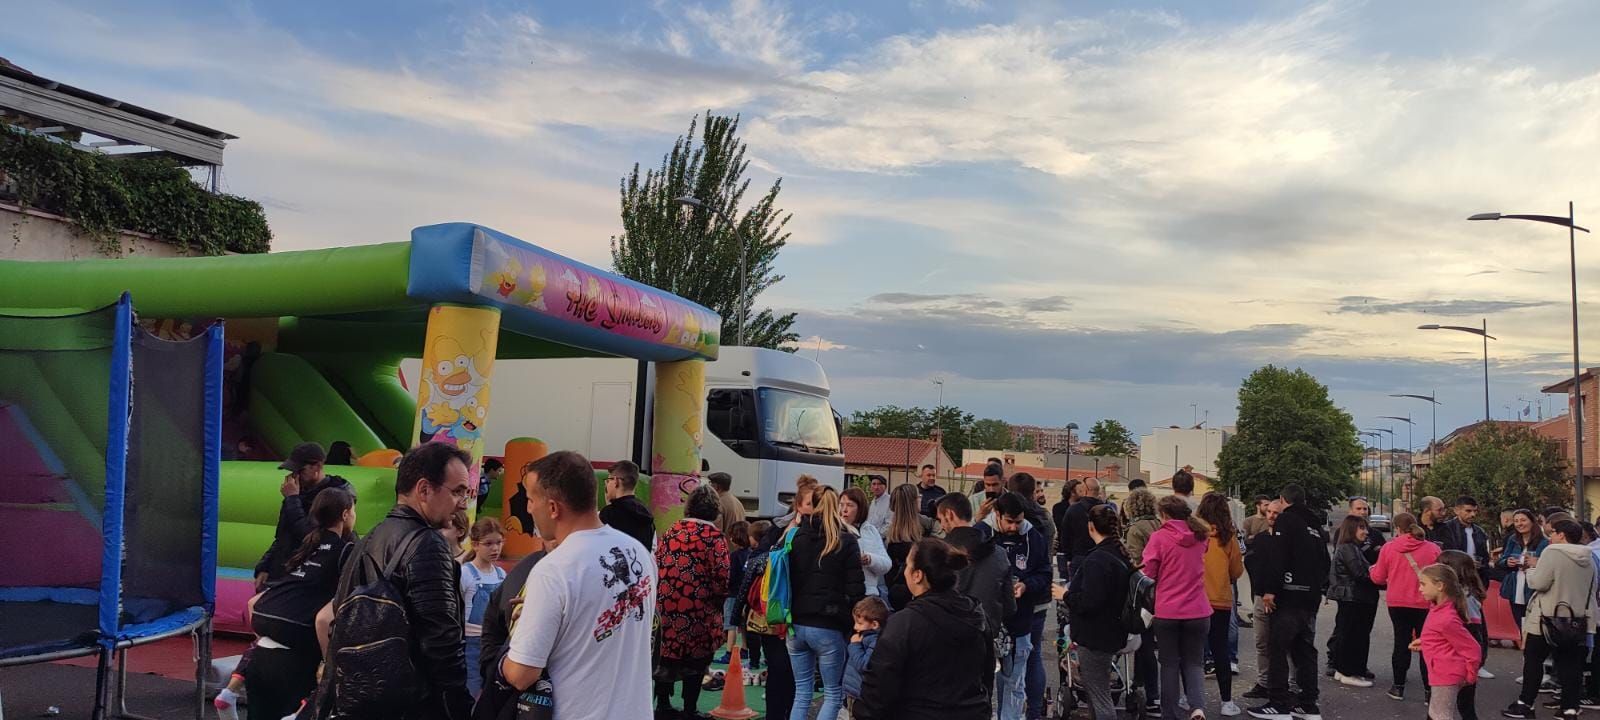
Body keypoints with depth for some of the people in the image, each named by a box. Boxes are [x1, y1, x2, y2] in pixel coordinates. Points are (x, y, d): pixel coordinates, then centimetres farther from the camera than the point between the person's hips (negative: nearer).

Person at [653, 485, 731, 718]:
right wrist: (719, 601, 4)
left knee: (667, 656, 17)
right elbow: (721, 578, -15)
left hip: (666, 607, 5)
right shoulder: (715, 537, -12)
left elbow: (657, 567, 8)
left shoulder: (671, 531, 4)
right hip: (699, 612, -5)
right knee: (696, 660, 8)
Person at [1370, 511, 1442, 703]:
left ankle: (1399, 687, 15)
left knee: (1402, 643, 10)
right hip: (1425, 604, 0)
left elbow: (1378, 578, 0)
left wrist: (1372, 571, 21)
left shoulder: (1389, 547, -7)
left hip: (1398, 603, 0)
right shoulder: (1433, 549, -6)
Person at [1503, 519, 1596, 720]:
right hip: (1578, 620, 6)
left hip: (1548, 619, -6)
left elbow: (1538, 583, -17)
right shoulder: (1588, 558, 10)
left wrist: (1532, 567, 1)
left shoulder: (1553, 552, -13)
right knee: (1571, 665, 6)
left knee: (1533, 660, 6)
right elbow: (1591, 590, 20)